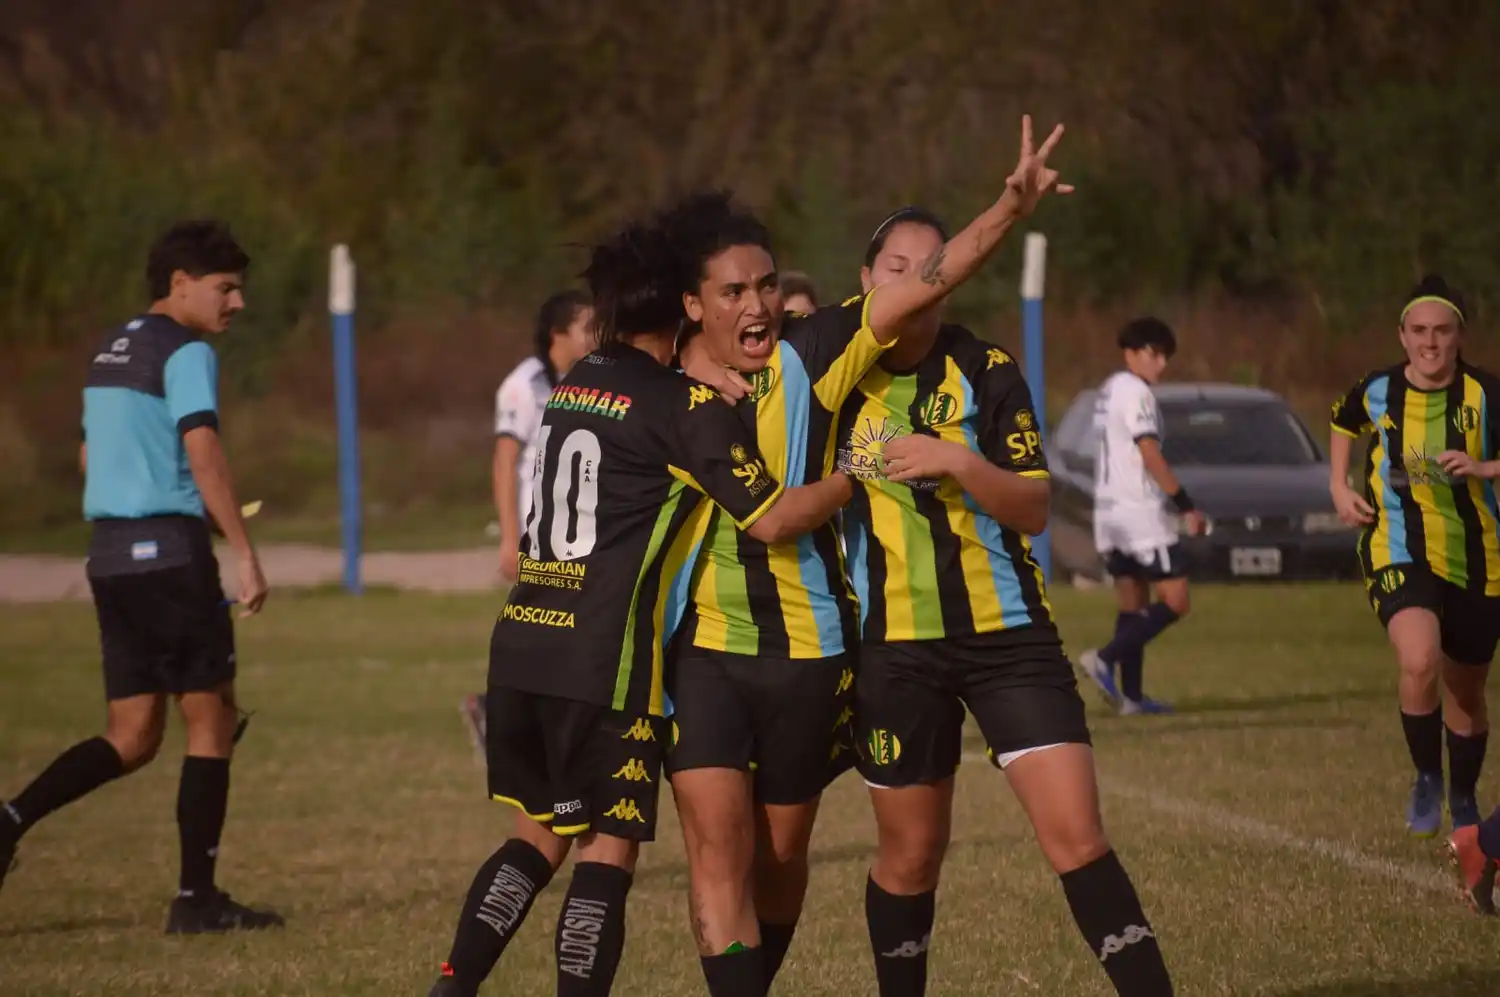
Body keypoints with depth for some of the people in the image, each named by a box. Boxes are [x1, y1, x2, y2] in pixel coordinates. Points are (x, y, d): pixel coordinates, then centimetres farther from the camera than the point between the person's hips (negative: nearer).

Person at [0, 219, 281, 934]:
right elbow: (203, 451, -20)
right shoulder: (187, 352, -8)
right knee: (211, 719, 2)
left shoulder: (109, 351, 18)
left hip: (109, 552, 8)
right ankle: (196, 899, 2)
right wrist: (244, 552, -21)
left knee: (131, 739, 9)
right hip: (170, 550, -8)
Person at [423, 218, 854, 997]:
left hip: (521, 646, 7)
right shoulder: (686, 405, -7)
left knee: (541, 833, 17)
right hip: (603, 663, -7)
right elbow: (772, 518, -13)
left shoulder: (575, 385, 14)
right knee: (609, 846, 0)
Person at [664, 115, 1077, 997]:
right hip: (702, 648, 0)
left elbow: (924, 285, -16)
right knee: (718, 843, -13)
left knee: (781, 855, 12)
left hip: (806, 649, 0)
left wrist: (1011, 208, -27)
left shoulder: (809, 356, -6)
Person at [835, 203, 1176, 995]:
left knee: (1077, 835, -10)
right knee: (911, 851, 9)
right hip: (894, 647, 1)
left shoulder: (985, 372, -3)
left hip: (1006, 632, -1)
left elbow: (1034, 509, -8)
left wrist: (959, 461, -22)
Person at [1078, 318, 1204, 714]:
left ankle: (1131, 695, 4)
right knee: (1174, 602, -7)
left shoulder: (1108, 391, 17)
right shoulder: (1135, 392, -12)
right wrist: (1186, 506, -16)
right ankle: (1104, 660, -16)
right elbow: (1150, 456, -18)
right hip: (1139, 512, -10)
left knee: (1133, 603, 10)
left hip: (1109, 512, 10)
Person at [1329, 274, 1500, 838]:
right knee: (1419, 662, -28)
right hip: (1399, 553, -1)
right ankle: (1427, 780, -4)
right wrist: (1339, 486, 9)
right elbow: (1343, 423, 21)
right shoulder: (1376, 391, -1)